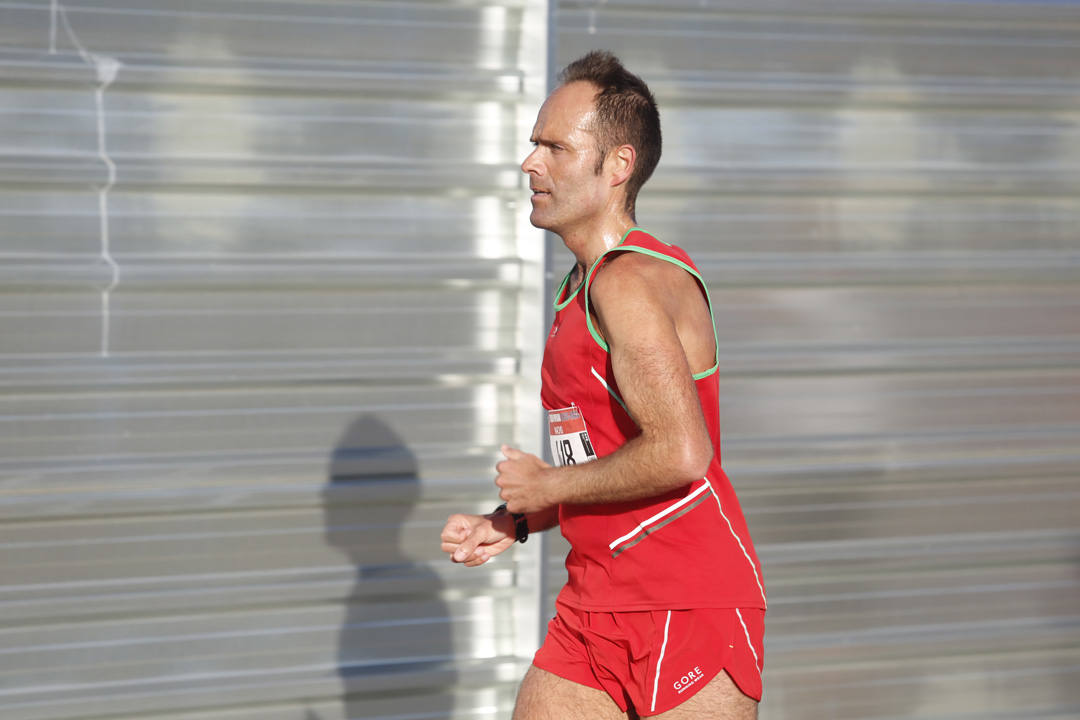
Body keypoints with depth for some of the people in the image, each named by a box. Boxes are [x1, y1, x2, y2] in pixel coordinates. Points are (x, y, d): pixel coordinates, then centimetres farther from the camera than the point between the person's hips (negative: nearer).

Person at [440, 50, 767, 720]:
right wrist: (514, 524, 11)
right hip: (593, 610, 9)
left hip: (692, 610, -9)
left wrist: (548, 484, -14)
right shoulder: (581, 288, 16)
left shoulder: (630, 281, -15)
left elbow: (681, 454, -27)